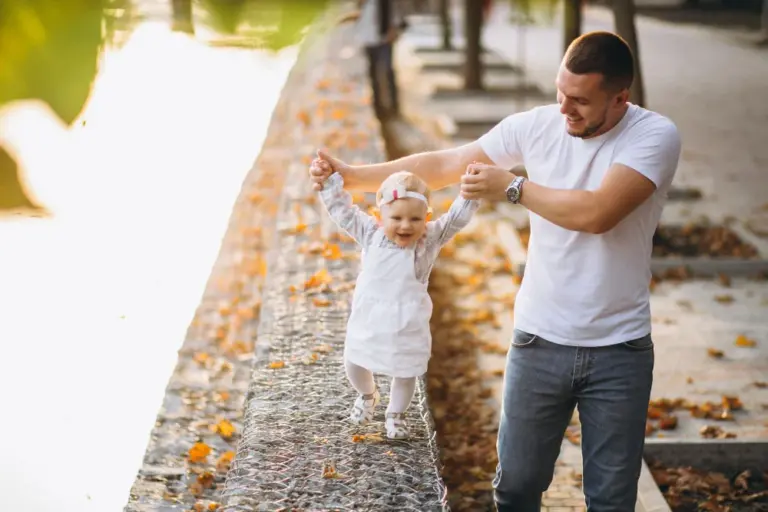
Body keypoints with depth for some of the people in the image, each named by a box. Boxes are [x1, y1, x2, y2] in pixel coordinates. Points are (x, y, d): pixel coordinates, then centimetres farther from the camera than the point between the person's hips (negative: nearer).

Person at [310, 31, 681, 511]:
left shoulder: (656, 136, -14)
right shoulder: (536, 125, -4)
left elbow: (596, 213, -27)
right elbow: (442, 165, 3)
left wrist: (511, 186, -16)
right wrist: (352, 174, 1)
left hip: (619, 350, -2)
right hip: (539, 341, 3)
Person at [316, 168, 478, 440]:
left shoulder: (431, 238, -12)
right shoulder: (370, 233, -8)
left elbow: (457, 218, -21)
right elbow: (340, 209, -7)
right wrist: (330, 177, -17)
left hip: (408, 325, -2)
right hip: (367, 320, 2)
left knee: (405, 374, 13)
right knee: (355, 367, 16)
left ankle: (396, 414, 41)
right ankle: (368, 395, 49)